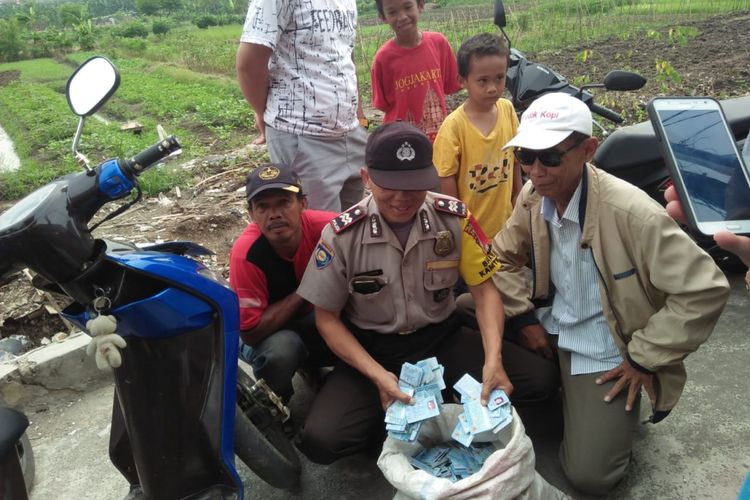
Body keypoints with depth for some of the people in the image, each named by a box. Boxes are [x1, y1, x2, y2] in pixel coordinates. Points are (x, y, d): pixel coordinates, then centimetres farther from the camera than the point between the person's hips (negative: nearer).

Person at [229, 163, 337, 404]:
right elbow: (250, 332, -26)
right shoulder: (246, 254, -29)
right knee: (281, 349, -35)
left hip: (316, 316, 3)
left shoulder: (326, 226, -25)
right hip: (268, 331, -3)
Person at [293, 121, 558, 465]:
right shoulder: (342, 235, -16)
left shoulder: (454, 217, -12)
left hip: (442, 339, 2)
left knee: (539, 377, -16)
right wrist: (378, 375, -21)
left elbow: (484, 290, -4)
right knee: (319, 440, -24)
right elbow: (327, 318, -8)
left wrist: (493, 359, -21)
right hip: (373, 349, -1)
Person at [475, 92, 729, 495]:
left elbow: (705, 290, -24)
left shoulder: (630, 213, -27)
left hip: (604, 351, -6)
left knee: (587, 474, -13)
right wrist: (524, 318, -5)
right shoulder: (533, 197, -7)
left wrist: (644, 359, -17)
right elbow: (503, 257, 7)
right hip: (549, 328, 6)